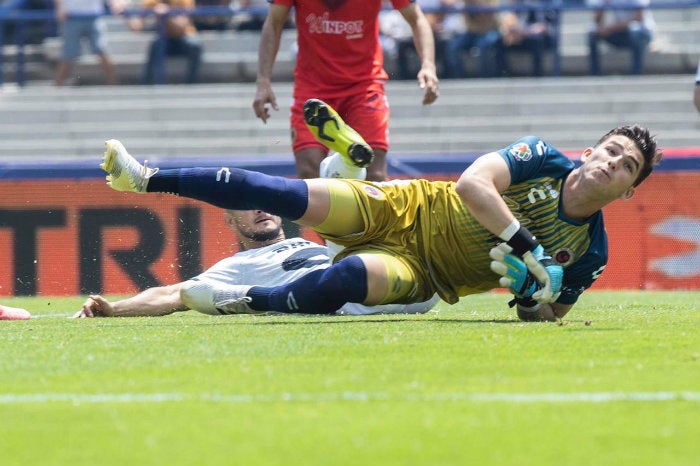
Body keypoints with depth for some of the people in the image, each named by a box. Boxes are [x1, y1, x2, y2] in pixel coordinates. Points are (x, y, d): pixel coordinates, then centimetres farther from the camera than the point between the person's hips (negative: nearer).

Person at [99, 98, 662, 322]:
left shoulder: (588, 253, -7)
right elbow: (472, 182, -22)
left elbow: (543, 315, 1)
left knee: (350, 278, -35)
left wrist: (534, 290, -23)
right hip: (407, 209, 1)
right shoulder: (545, 160, -9)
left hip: (421, 274, -1)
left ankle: (248, 301, -14)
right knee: (282, 194, -13)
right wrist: (524, 243, -30)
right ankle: (149, 178, 0)